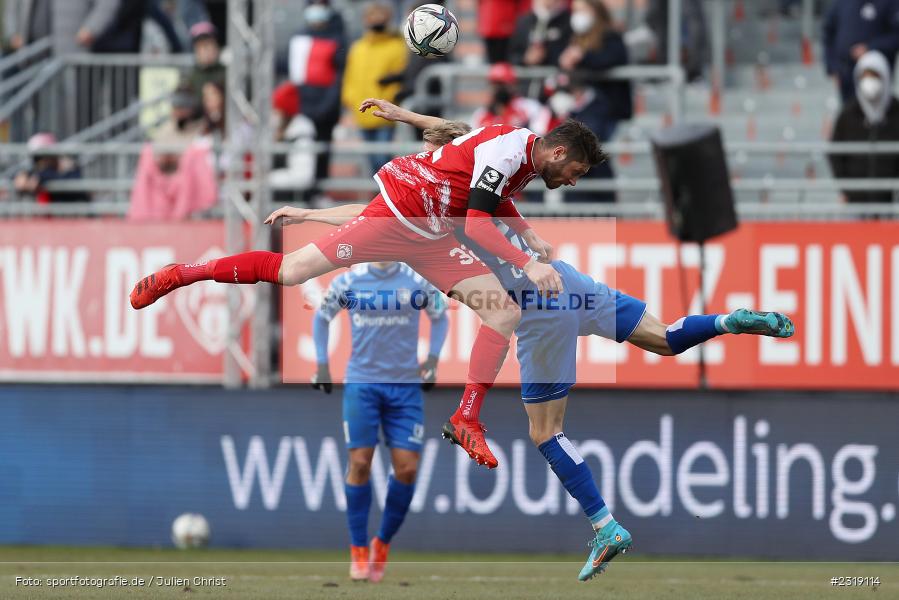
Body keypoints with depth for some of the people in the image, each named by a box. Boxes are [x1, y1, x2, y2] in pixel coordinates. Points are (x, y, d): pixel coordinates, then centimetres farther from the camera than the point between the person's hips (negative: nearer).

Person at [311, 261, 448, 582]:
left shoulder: (418, 281, 0)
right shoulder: (348, 281, 0)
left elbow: (440, 316, 16)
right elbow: (321, 317, 16)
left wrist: (432, 359, 3)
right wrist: (322, 364, 7)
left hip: (405, 385, 1)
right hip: (361, 383, -1)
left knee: (407, 469, -5)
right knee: (360, 463, -7)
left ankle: (382, 543, 15)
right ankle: (359, 550, 6)